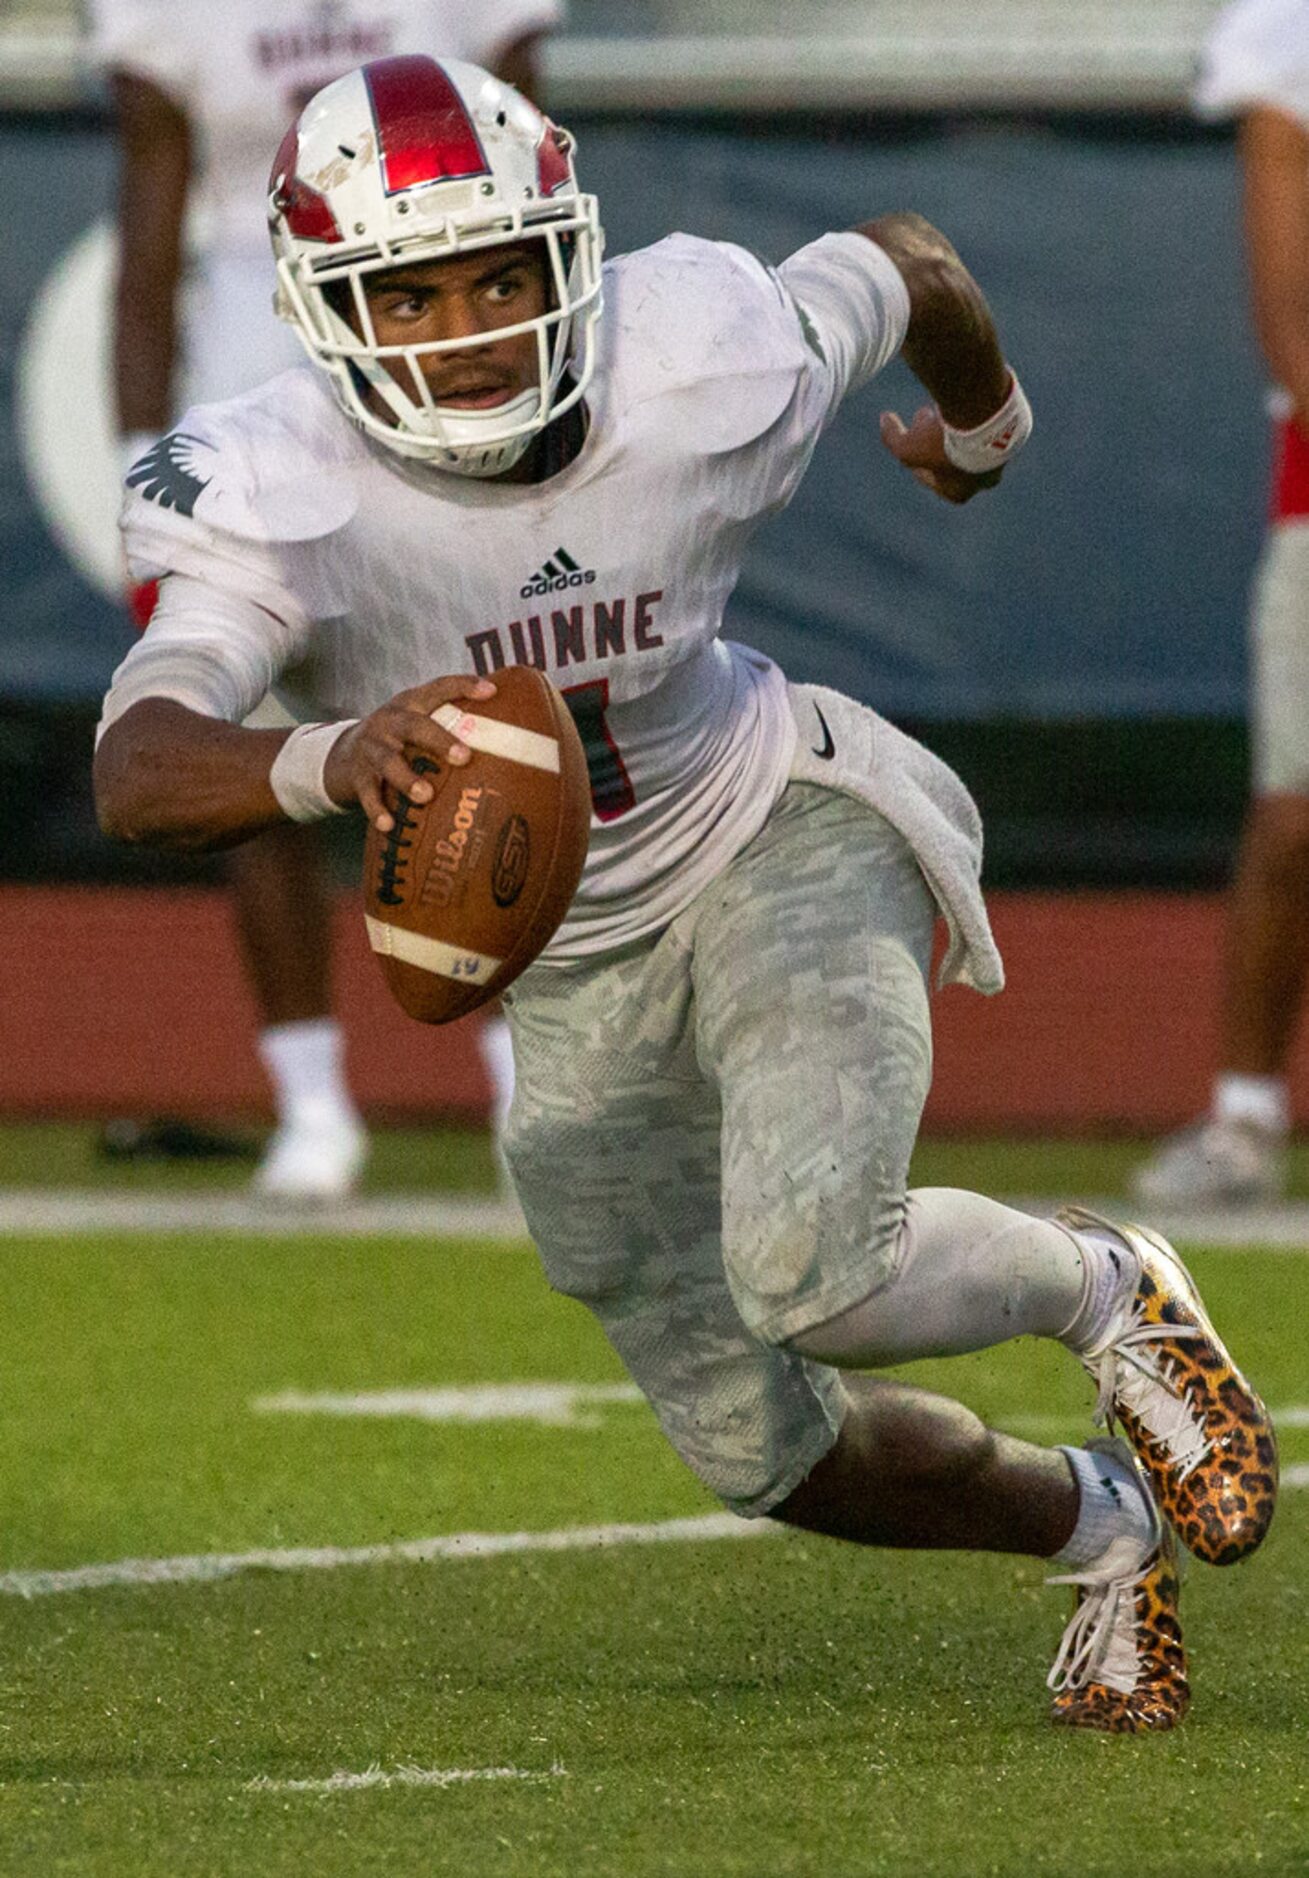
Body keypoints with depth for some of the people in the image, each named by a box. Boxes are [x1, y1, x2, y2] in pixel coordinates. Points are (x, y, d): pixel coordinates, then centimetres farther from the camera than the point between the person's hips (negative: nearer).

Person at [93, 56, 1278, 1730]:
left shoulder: (708, 369, -23)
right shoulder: (272, 500, -26)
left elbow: (900, 264, 1)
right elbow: (136, 772, -44)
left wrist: (980, 424, 24)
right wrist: (336, 759, -65)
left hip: (782, 837, -2)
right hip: (575, 974, 2)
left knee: (812, 1274, -29)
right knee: (765, 1452, 6)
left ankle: (1106, 1289, 4)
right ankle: (1101, 1527, 36)